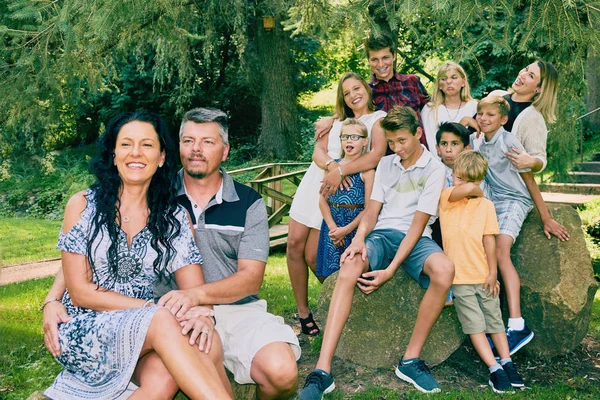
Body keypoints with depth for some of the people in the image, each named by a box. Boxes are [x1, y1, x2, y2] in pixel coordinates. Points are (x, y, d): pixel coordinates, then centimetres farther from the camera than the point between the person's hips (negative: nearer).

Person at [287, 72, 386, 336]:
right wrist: (331, 164, -18)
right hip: (313, 184, 6)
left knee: (314, 257, -9)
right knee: (294, 243, -2)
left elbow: (377, 155, -19)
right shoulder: (338, 120, 18)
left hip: (339, 194, -6)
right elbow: (318, 151, 4)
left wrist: (340, 171, -24)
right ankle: (302, 311, 11)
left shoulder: (378, 119, 0)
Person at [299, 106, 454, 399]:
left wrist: (391, 270, -21)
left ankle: (410, 360, -23)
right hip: (381, 234, 2)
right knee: (349, 268, -33)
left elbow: (418, 224, -10)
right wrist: (359, 238, -18)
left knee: (444, 269, -37)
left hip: (414, 238, -2)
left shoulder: (434, 169, -1)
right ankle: (322, 370, -37)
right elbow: (372, 211, 7)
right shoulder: (385, 164, 13)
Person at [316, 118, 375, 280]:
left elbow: (368, 208, -7)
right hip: (332, 225, 3)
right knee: (329, 274, 6)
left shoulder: (367, 171, -4)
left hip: (355, 226, -3)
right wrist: (332, 227, -10)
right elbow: (323, 200, 3)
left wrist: (346, 229, -13)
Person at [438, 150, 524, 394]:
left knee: (495, 320, 11)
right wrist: (474, 190, 0)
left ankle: (507, 364, 20)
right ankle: (494, 370, 2)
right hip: (459, 276, -2)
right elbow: (466, 189, -22)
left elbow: (489, 240, 1)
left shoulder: (486, 205, 3)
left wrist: (493, 272, -2)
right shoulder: (447, 197, -2)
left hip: (484, 275, 2)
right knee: (475, 324, -2)